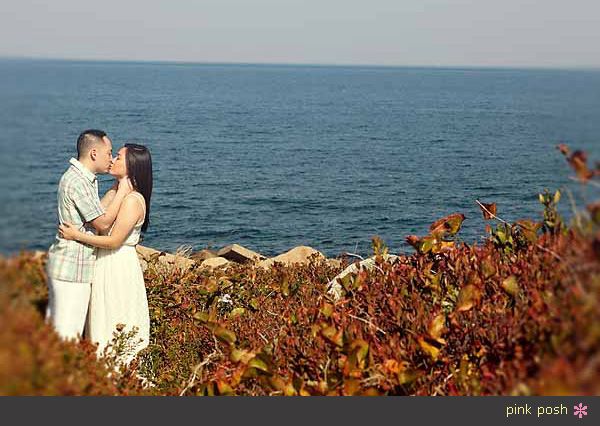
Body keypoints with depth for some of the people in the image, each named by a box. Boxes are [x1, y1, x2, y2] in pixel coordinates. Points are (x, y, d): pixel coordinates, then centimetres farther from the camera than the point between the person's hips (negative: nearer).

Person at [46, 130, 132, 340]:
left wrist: (115, 191, 11)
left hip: (64, 265, 10)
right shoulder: (77, 181, -19)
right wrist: (121, 192, -10)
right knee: (68, 333, -5)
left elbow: (95, 212, 16)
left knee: (54, 325, 15)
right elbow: (103, 222, -18)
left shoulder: (85, 179, 14)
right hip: (72, 267, -10)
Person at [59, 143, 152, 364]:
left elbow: (114, 241, -20)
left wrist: (77, 235, -16)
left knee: (117, 326, 0)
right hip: (106, 265, 9)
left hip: (120, 268, -9)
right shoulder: (113, 193, 10)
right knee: (104, 321, 15)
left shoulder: (133, 200, -19)